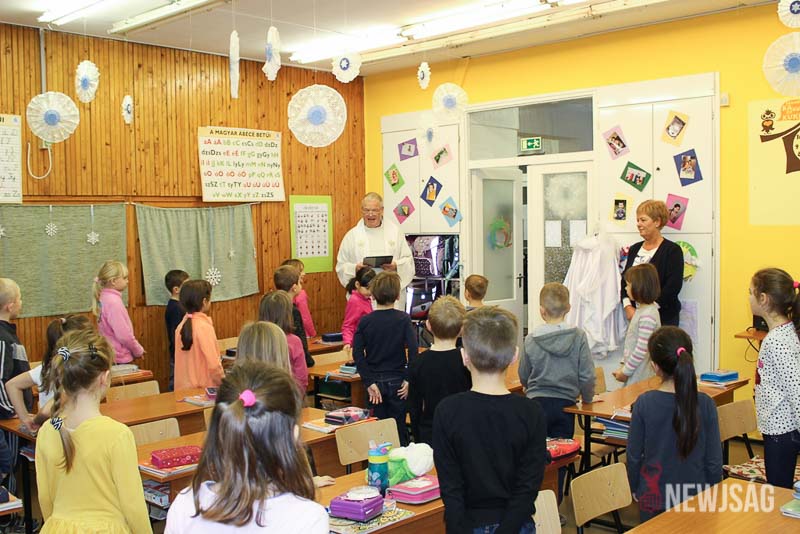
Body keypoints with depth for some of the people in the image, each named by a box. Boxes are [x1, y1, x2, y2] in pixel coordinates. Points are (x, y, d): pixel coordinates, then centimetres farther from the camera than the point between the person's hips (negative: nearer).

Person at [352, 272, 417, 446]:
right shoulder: (403, 319, -7)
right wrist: (409, 379, -11)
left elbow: (357, 353, -9)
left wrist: (369, 382, -9)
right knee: (399, 425, 9)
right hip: (397, 381, -1)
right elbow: (413, 349, -16)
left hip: (375, 381, 1)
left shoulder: (365, 321, -3)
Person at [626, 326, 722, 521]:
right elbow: (714, 459, -7)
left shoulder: (644, 404, -16)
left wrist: (635, 488, 10)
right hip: (695, 497, 1)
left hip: (654, 498, 0)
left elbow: (634, 455, -7)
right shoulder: (705, 404, -14)